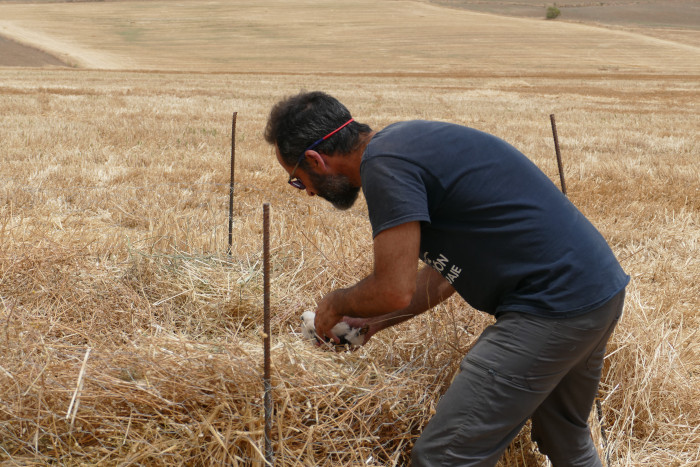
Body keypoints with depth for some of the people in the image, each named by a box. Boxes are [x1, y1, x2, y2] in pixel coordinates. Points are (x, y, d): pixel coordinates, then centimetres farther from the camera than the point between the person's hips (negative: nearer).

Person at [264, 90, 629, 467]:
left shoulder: (383, 164, -16)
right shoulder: (410, 141, 15)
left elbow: (396, 290, -17)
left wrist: (336, 304, 3)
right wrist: (377, 320, 21)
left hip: (553, 308, -10)